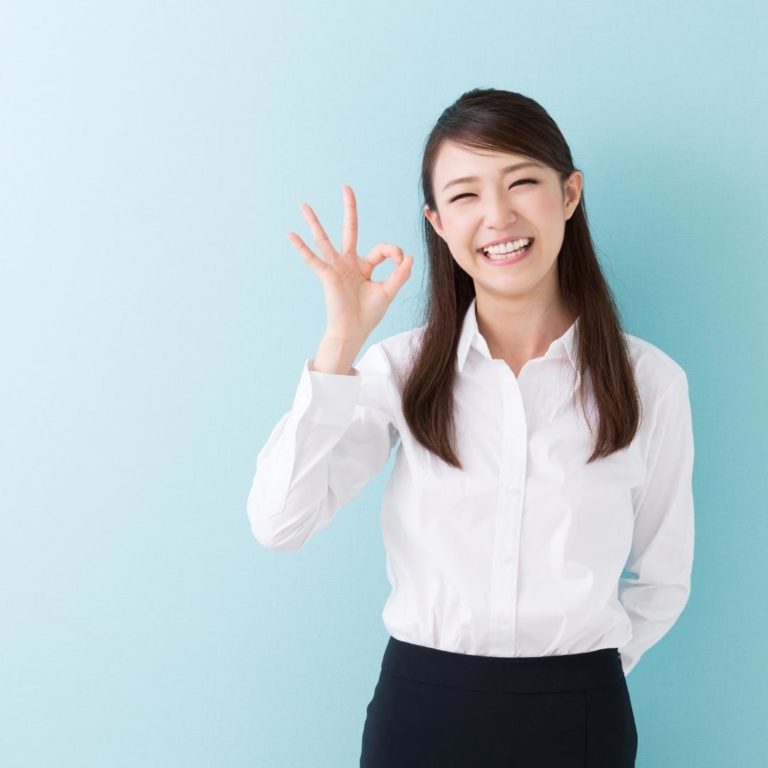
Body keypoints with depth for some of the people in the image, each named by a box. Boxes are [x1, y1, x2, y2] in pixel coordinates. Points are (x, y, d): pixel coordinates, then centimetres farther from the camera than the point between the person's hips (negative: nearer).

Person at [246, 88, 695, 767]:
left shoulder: (651, 382, -6)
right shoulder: (403, 369, -4)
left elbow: (661, 582, 5)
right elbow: (279, 523, -15)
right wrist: (342, 343, -18)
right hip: (419, 707, 1)